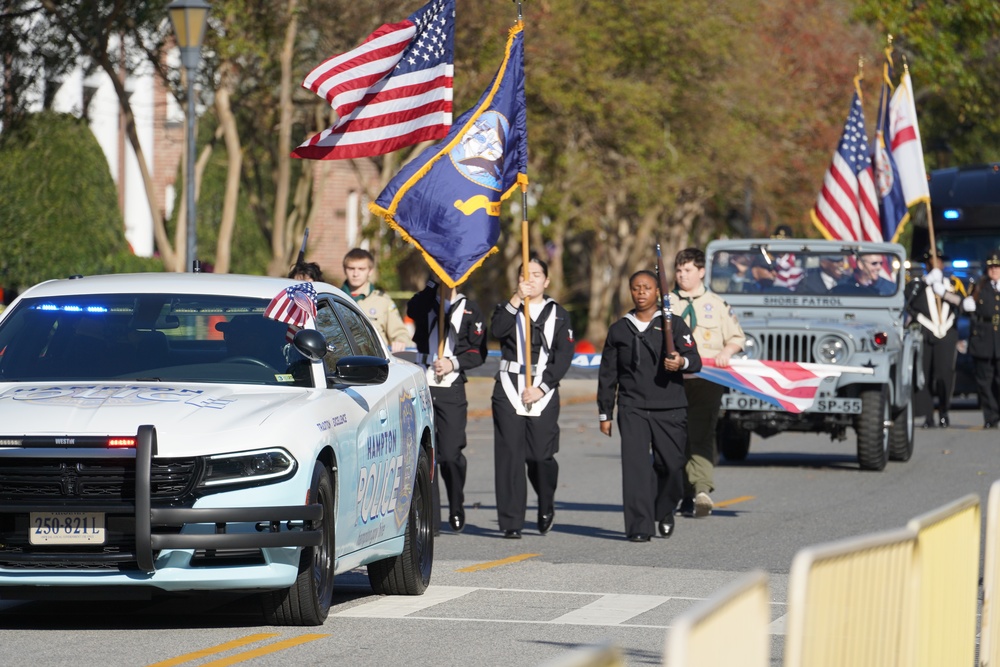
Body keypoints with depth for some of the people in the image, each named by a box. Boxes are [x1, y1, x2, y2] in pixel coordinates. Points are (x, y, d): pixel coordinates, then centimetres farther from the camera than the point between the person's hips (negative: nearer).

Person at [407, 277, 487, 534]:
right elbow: (411, 309, -14)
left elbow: (478, 352, 6)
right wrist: (434, 284, -12)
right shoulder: (424, 303, 12)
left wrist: (454, 363, -9)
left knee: (451, 454, -5)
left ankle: (457, 507, 20)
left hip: (452, 390, -1)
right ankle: (429, 519, -1)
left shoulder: (469, 309, 10)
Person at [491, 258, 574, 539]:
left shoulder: (558, 314, 10)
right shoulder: (507, 309, 12)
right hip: (509, 389, 1)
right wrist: (517, 299, -18)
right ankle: (511, 522, -3)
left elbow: (564, 356, 2)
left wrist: (541, 388, -8)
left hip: (544, 393, -1)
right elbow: (497, 331, -11)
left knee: (541, 456, -5)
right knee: (509, 456, -5)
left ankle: (546, 506, 25)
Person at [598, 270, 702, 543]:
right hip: (632, 409, 1)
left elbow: (694, 359, -2)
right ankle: (639, 527, -10)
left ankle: (664, 512, 25)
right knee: (635, 465, -11)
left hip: (670, 409, -1)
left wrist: (682, 362, -26)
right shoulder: (619, 330, 14)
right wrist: (605, 414, 15)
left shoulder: (674, 325, 8)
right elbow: (607, 374, 18)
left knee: (671, 464, -3)